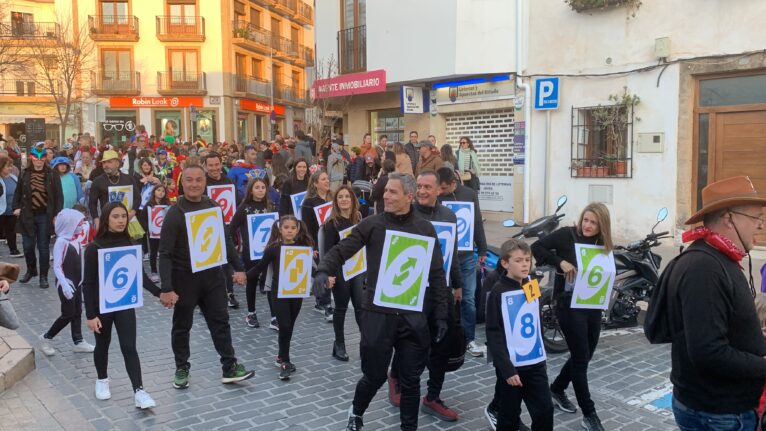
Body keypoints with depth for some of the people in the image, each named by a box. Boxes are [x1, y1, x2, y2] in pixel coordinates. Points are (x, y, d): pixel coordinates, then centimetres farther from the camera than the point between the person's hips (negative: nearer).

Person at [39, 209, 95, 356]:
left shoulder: (76, 240, 5)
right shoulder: (61, 242, -20)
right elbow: (56, 267, -21)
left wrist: (83, 281, 15)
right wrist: (65, 285, -28)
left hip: (76, 282, 8)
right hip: (66, 284, -8)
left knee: (78, 312, 11)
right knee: (68, 314, -3)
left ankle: (78, 342, 19)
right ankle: (46, 338, 14)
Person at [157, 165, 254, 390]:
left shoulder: (213, 207, 2)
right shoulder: (175, 213, -14)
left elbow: (226, 239, 11)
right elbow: (165, 254, -17)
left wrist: (238, 267, 9)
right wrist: (167, 288, -23)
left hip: (213, 275, 4)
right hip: (184, 278, -4)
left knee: (220, 322, 7)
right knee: (182, 326, 11)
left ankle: (230, 367, 14)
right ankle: (182, 369, 27)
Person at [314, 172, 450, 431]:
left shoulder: (425, 230, 2)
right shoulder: (372, 225, -2)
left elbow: (437, 275, 4)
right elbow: (341, 251, -5)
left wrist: (440, 315, 2)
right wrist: (323, 271, -26)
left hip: (414, 315, 1)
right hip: (378, 313, -1)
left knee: (411, 379, 11)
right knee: (375, 375, 11)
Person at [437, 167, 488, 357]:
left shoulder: (469, 194, 1)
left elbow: (478, 223, 7)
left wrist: (482, 250, 9)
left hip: (466, 254, 2)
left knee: (468, 299, 5)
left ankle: (469, 339, 16)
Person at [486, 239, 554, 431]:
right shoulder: (498, 292, -13)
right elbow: (494, 335, -15)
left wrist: (540, 354, 17)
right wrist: (507, 369, -20)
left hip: (535, 363, 6)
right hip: (511, 365, -6)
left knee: (545, 410, 4)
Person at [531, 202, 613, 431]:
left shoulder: (605, 245, 6)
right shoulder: (567, 234, -10)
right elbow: (536, 247, -12)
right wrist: (561, 262, -21)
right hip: (569, 304, -6)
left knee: (584, 356, 16)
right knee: (581, 358, -2)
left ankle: (556, 389, 39)